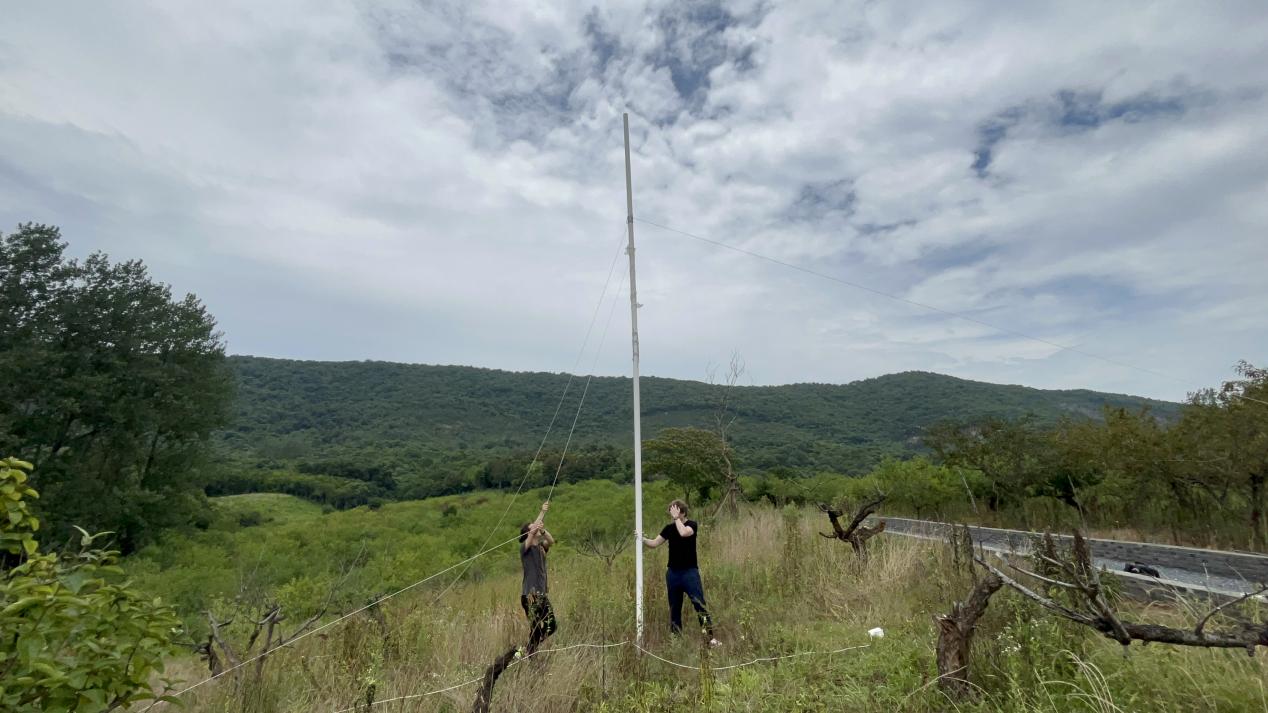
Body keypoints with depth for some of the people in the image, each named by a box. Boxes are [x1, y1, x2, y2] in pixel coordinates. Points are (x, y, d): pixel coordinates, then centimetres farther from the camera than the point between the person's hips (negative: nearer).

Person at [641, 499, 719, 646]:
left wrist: (677, 518, -18)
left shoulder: (692, 524, -8)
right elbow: (654, 543, 4)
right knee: (674, 607, 11)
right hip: (672, 573, 5)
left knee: (699, 605, -7)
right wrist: (642, 539, -14)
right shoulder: (669, 528, 5)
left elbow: (683, 533, -30)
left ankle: (711, 637, 0)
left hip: (690, 572, -5)